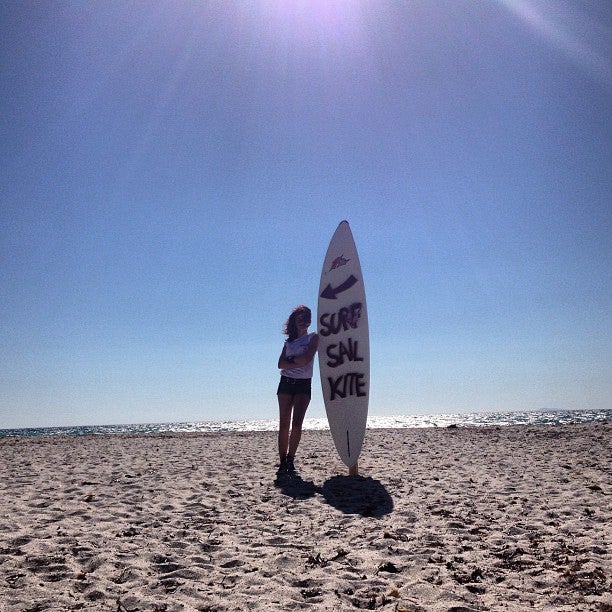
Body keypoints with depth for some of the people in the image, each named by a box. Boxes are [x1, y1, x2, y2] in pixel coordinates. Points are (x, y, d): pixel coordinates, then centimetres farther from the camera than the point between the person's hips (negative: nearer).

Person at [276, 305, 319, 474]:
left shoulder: (313, 338, 6)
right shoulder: (289, 341, 16)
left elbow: (306, 358, -11)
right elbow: (281, 364, 2)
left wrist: (290, 360, -1)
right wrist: (298, 362, -11)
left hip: (303, 385, -3)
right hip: (286, 383, 3)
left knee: (297, 424, -9)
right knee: (284, 424, -1)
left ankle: (290, 460, 0)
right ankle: (282, 461, 2)